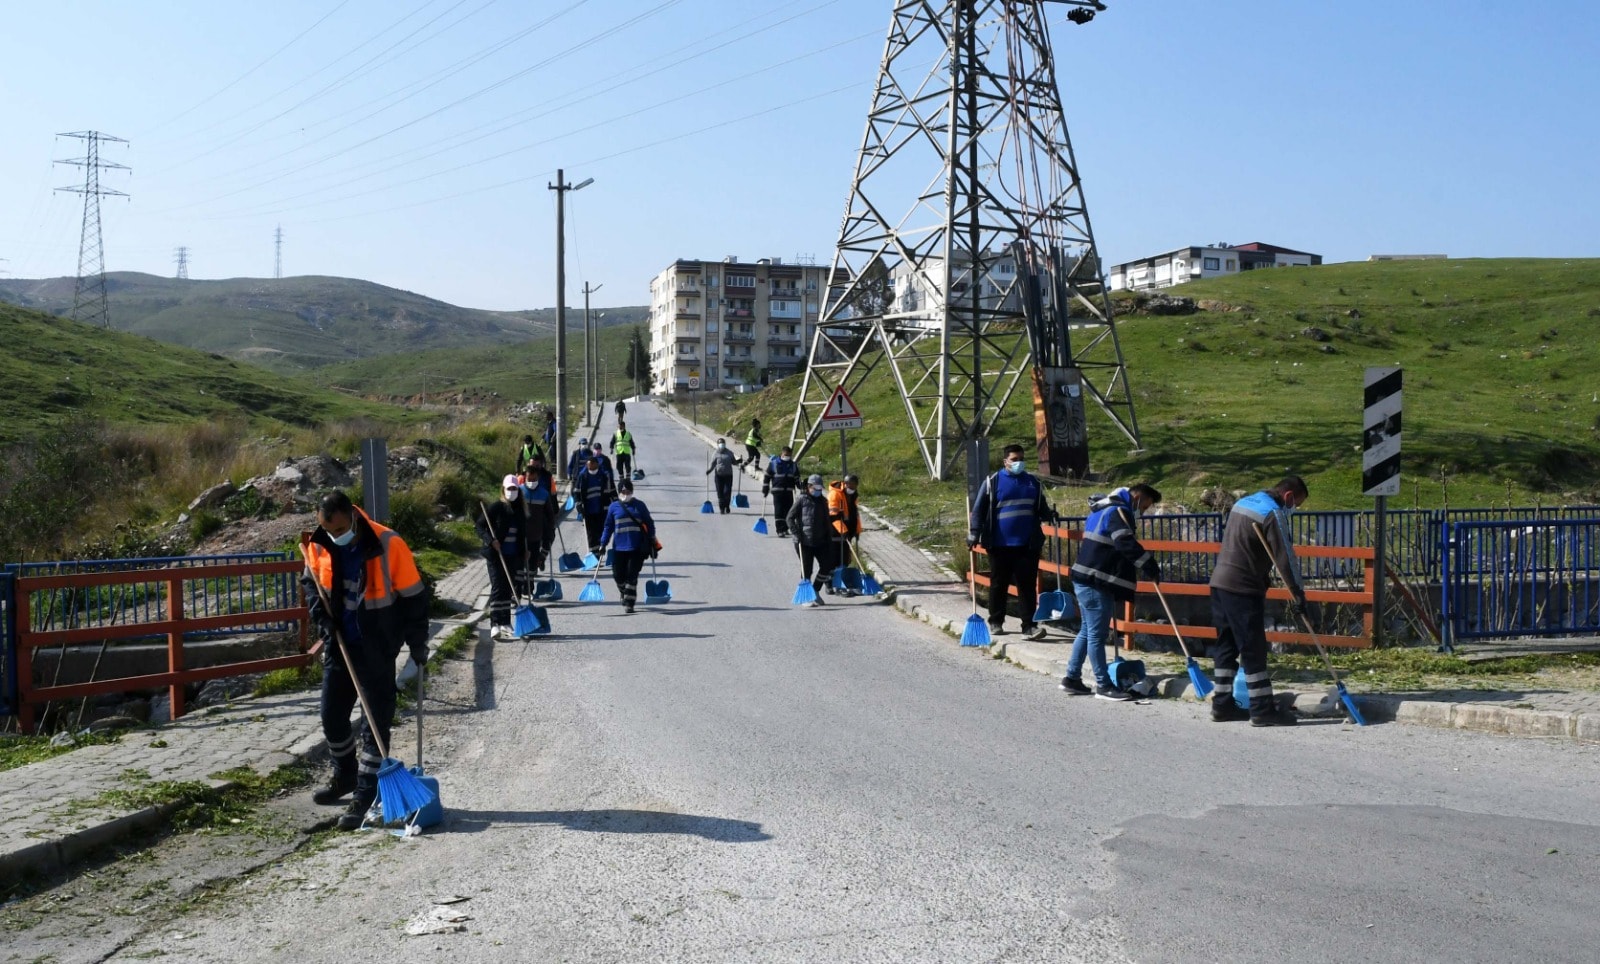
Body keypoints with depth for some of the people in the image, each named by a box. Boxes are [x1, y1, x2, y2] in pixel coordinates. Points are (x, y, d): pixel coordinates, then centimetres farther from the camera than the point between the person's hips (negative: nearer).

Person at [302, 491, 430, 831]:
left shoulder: (389, 545, -21)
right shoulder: (319, 546, -7)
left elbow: (413, 596, -13)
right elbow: (310, 582, 12)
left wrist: (418, 643, -8)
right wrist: (321, 616, -5)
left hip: (377, 651, -5)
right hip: (338, 646, 5)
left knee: (375, 725, -1)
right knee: (332, 717, 16)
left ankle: (365, 797, 9)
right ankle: (345, 776, 40)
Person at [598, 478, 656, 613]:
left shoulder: (640, 506, 6)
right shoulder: (614, 507, 6)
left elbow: (649, 524, 10)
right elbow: (608, 527, 11)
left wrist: (652, 543, 6)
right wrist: (603, 544, 6)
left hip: (637, 548, -1)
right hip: (620, 548, 1)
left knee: (632, 576, -6)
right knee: (618, 575, 3)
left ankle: (629, 603, 1)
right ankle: (624, 595, 33)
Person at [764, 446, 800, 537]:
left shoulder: (793, 465, 12)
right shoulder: (774, 463, -2)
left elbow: (797, 478, 20)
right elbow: (767, 476, 1)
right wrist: (765, 489, -1)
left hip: (789, 491, 4)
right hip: (777, 491, -4)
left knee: (788, 510, 5)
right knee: (778, 511, -8)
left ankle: (785, 528, 18)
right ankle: (780, 530, -7)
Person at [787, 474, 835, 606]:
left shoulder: (823, 501, 10)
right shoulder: (802, 500, -6)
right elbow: (789, 518, -7)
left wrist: (829, 538, 11)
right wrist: (796, 534, -15)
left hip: (820, 541, 5)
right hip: (804, 542, -5)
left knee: (827, 565, 2)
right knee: (806, 570, 0)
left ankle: (815, 591, 18)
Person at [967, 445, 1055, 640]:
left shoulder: (1033, 483, 12)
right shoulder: (992, 482, 0)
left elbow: (1041, 508, 19)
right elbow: (979, 509, -1)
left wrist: (1050, 515, -3)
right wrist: (974, 533, -9)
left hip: (1028, 545, 2)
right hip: (1000, 544, -2)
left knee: (1028, 585, -1)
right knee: (999, 585, 9)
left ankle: (1029, 626, -1)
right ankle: (995, 622, 23)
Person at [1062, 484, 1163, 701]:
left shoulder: (1105, 509, 20)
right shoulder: (1118, 512, -13)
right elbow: (1129, 546, -23)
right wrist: (1152, 568, -16)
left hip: (1086, 579, 10)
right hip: (1095, 583, -10)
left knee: (1087, 630, 16)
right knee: (1097, 634, -4)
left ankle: (1072, 678, 21)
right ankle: (1103, 686, 1)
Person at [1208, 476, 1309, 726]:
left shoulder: (1243, 502, 18)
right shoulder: (1273, 512, -10)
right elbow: (1285, 557, -14)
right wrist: (1299, 594, -11)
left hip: (1219, 582, 9)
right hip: (1243, 589, -9)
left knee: (1227, 645, 12)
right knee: (1254, 649, -5)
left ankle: (1222, 705, 16)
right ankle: (1262, 710, -2)